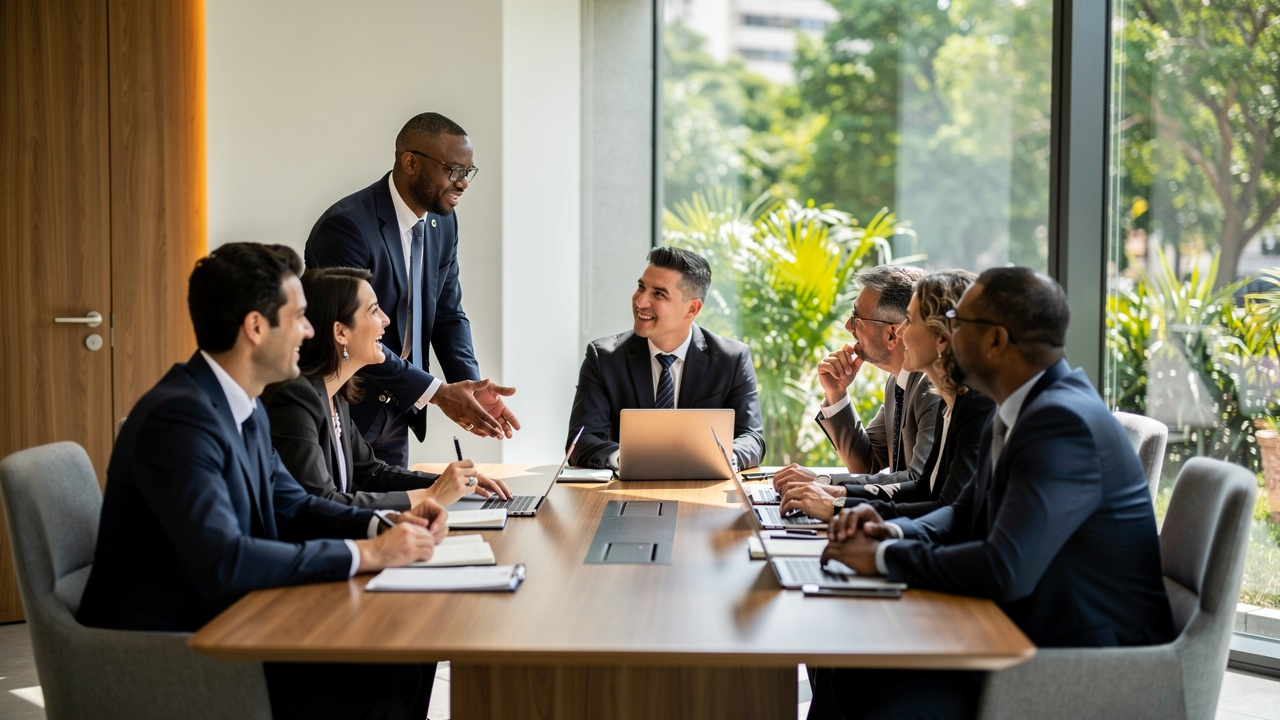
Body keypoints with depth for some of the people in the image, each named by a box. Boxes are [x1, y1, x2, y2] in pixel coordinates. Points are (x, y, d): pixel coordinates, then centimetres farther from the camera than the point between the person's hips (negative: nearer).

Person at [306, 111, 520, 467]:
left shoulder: (442, 223, 4)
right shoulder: (346, 226, -22)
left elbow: (448, 314, 9)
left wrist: (472, 386, -9)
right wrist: (437, 393, -25)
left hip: (396, 414, 8)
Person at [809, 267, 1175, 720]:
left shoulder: (1063, 420, -23)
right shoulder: (1023, 410, 8)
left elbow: (1004, 571, -30)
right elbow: (967, 513, 20)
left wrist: (884, 558, -17)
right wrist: (893, 531, -1)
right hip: (1025, 633, 9)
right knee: (846, 669, 0)